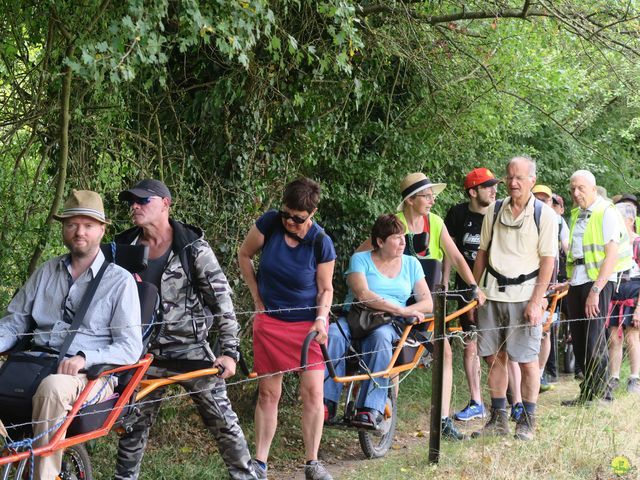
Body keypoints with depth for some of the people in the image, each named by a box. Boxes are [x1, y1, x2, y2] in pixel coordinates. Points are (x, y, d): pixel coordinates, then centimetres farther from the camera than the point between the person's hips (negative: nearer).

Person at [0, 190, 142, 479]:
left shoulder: (120, 281, 4)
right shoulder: (46, 272, 18)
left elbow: (130, 347, -2)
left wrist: (85, 358, -19)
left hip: (91, 375, -4)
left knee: (53, 388, -38)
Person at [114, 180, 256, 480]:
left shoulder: (192, 248, -8)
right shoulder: (125, 248, 4)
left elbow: (221, 300, -7)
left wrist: (229, 351, -13)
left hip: (190, 350, -3)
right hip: (145, 353, 3)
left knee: (223, 422, -3)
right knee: (133, 426, 7)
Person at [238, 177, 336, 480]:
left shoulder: (321, 243, -14)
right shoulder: (270, 223, -12)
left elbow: (325, 289, -2)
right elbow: (244, 255, 5)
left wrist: (322, 319, -19)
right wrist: (257, 297, 4)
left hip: (307, 322, -1)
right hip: (269, 320, 1)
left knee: (313, 392, -5)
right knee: (268, 392, 4)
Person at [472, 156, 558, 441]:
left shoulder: (544, 215, -3)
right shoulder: (494, 211, 8)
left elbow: (548, 261, -6)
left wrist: (536, 302, -13)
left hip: (524, 294, -4)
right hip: (492, 292, 4)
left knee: (527, 361, -2)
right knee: (494, 358, 6)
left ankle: (527, 421, 9)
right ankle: (498, 420, 16)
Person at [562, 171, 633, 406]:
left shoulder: (607, 213, -9)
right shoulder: (576, 214, 16)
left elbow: (611, 255, -16)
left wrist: (595, 290, -22)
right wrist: (568, 281, 15)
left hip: (598, 280, -8)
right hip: (576, 281, 8)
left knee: (594, 339, -9)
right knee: (578, 341, 8)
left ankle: (601, 393, -2)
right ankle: (587, 393, 15)